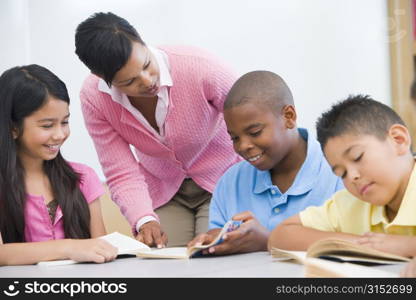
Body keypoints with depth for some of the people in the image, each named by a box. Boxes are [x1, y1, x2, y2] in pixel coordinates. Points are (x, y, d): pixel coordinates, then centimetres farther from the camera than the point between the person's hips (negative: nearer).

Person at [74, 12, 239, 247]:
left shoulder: (200, 67, -29)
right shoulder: (94, 98, -20)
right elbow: (122, 174, -16)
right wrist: (144, 220, -34)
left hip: (222, 183, -2)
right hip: (162, 192, 2)